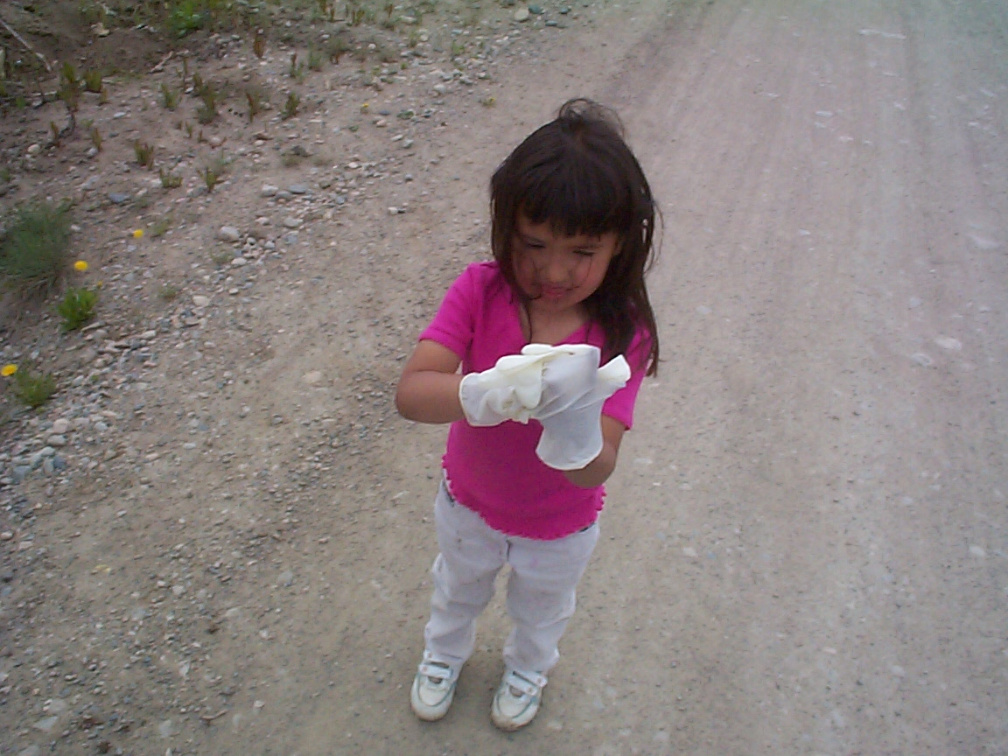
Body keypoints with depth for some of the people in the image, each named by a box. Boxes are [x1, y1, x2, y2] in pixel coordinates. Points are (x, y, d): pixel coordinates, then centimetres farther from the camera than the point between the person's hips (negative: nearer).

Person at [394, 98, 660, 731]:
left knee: (543, 609, 32)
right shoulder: (479, 291, -28)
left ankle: (528, 668, 67)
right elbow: (410, 394, -38)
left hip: (560, 528, 0)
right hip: (469, 503, 1)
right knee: (458, 590, 33)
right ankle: (445, 653, 68)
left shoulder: (622, 333, -30)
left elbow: (598, 471, -35)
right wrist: (486, 394, -58)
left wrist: (576, 429, -59)